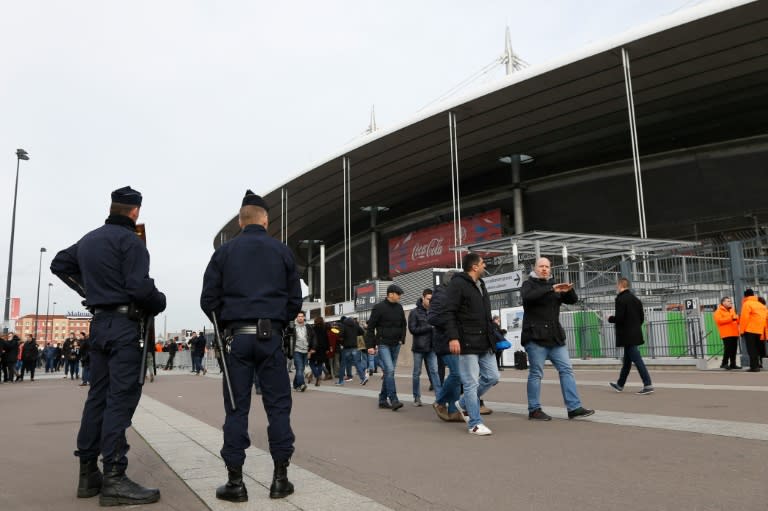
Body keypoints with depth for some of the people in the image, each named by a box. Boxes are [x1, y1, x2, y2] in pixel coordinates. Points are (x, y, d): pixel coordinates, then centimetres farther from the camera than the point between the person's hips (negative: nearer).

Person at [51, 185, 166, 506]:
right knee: (121, 397, -9)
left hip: (99, 321, 8)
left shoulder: (88, 240, 15)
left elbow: (59, 265, 29)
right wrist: (159, 303, -2)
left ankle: (88, 473, 17)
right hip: (123, 323, -8)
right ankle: (113, 479, -10)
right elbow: (139, 287, -21)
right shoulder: (129, 240, -12)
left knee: (98, 395, 12)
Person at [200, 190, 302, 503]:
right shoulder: (282, 251, 7)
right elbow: (295, 299, 8)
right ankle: (280, 478, 8)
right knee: (278, 406, 6)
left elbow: (208, 300, 3)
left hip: (237, 337, 0)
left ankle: (235, 482, 7)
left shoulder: (224, 252, 5)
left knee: (236, 409, 4)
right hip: (271, 336, 0)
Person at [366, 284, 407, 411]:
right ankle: (393, 400, -17)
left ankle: (383, 399, 17)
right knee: (389, 370, -17)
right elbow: (370, 327, -6)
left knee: (389, 372, 8)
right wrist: (370, 345, -9)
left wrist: (402, 339, 9)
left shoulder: (399, 308, 9)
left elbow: (403, 324, 21)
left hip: (395, 345, 6)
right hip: (383, 344, -6)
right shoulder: (379, 307, -7)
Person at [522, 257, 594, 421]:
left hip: (555, 336, 6)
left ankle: (574, 408, 3)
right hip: (535, 336, -6)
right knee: (536, 373, -3)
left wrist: (569, 291, -15)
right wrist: (551, 289, -30)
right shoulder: (529, 284, 2)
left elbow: (573, 300, 8)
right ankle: (534, 410, 5)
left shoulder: (554, 285, 18)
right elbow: (528, 297, -22)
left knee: (566, 369, 1)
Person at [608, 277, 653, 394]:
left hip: (627, 335, -9)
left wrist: (610, 318, -1)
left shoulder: (620, 299, -15)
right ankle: (620, 385, 27)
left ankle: (648, 385, -10)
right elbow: (642, 317, 13)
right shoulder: (636, 299, 11)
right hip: (635, 334, 9)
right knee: (627, 360, 16)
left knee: (637, 359, -8)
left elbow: (619, 318, -20)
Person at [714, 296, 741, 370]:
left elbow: (736, 321, 30)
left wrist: (737, 318, 5)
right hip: (726, 334, -8)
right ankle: (724, 364, -7)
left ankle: (733, 364, 12)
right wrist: (731, 318, -17)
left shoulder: (732, 310, 22)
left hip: (734, 333, 8)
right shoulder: (718, 311, -2)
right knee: (728, 349, -13)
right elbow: (719, 320, -18)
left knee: (734, 350, 6)